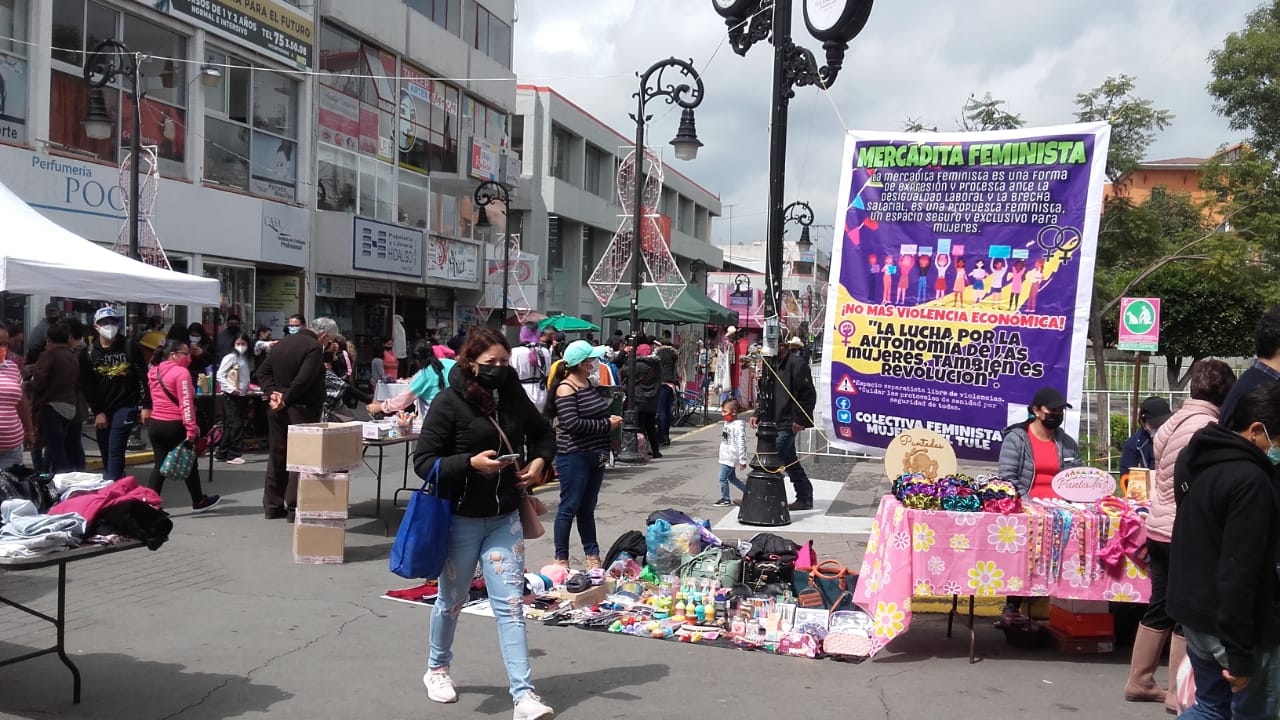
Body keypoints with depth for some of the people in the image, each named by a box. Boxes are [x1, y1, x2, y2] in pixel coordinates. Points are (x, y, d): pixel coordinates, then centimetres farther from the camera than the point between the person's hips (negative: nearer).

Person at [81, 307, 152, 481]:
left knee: (115, 452, -13)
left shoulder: (130, 347, 0)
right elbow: (87, 386, 5)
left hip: (126, 406, -4)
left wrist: (145, 406, -6)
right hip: (102, 410, 4)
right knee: (106, 455, 9)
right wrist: (97, 412, -2)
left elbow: (143, 377, -1)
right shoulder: (89, 352, 6)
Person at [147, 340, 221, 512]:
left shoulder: (154, 372, 11)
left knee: (159, 465, 9)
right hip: (175, 425, -7)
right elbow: (186, 403, -20)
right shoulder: (181, 372, -14)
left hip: (155, 424, 7)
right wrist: (191, 429, -21)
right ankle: (199, 501, 25)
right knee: (189, 464, 11)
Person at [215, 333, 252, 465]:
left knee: (229, 426, 11)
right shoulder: (230, 357, -8)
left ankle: (221, 454, 17)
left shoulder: (245, 358, 13)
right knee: (236, 425, -9)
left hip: (242, 396, 7)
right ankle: (233, 455, -5)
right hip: (231, 396, -7)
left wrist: (247, 390, 7)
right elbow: (220, 376, -12)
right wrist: (231, 389, -19)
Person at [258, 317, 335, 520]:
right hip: (301, 411, -8)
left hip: (277, 410, 8)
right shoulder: (314, 347, -14)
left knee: (276, 456, 13)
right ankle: (294, 507, 0)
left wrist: (272, 393, -1)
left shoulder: (283, 342, 12)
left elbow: (263, 372, 11)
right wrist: (286, 399, -13)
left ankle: (272, 505, 19)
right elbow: (303, 380, -23)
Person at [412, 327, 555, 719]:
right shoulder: (448, 402, -14)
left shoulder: (513, 396, 0)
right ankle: (437, 668, 41)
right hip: (461, 520, -3)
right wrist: (471, 462, -27)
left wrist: (539, 460, -2)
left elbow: (543, 432, 18)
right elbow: (423, 461, -15)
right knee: (452, 600, 16)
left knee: (511, 605, -2)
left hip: (505, 519, 3)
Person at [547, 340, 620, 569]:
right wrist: (606, 425, -16)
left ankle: (592, 555, 23)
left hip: (595, 455, 8)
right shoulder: (566, 388, -14)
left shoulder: (589, 383, 11)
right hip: (574, 455, -8)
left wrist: (612, 419, 7)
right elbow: (573, 423, -22)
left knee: (587, 508, 16)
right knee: (569, 507, 0)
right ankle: (561, 559, 10)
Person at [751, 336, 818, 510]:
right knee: (791, 462, 14)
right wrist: (758, 414, 12)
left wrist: (800, 419, -18)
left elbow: (808, 394, -16)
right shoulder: (775, 365, 15)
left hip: (788, 424, -10)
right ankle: (805, 498, 22)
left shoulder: (797, 364, -14)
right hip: (777, 423, 10)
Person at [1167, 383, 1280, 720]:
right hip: (1234, 623, -8)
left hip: (1193, 609, 8)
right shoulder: (1250, 480, -23)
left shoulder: (1193, 457, 5)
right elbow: (1240, 571, -24)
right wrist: (1239, 651, -21)